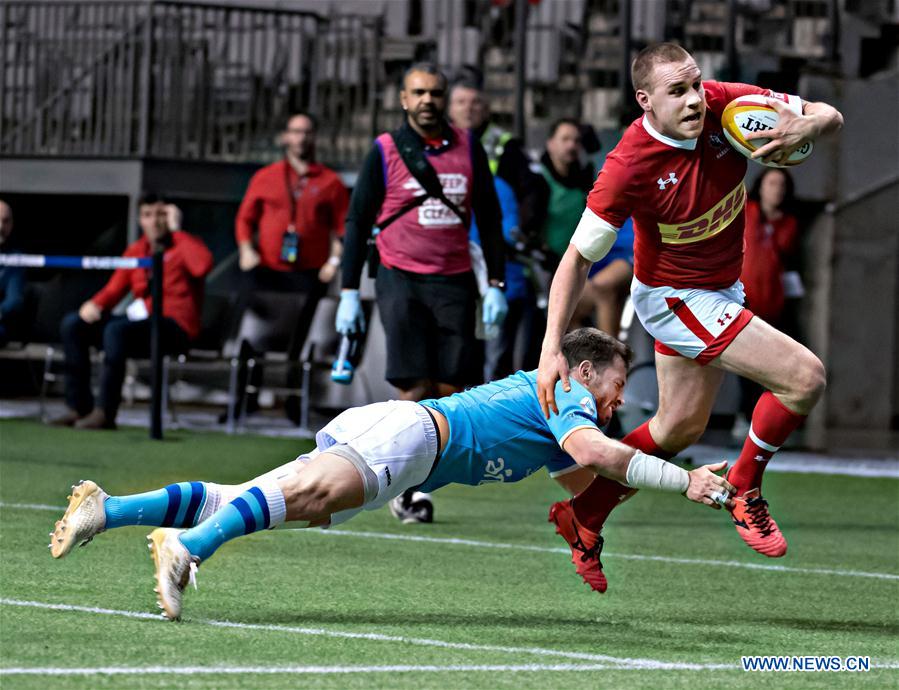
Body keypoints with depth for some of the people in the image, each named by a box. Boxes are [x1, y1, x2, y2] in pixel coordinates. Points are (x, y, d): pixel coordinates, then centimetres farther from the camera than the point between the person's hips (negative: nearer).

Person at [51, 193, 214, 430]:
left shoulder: (184, 244, -2)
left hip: (176, 328, -7)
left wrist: (177, 230, -17)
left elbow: (202, 265, -26)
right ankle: (78, 407, -10)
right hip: (142, 321, 7)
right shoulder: (135, 251, 17)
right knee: (73, 324, -6)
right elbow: (114, 290, 14)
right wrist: (95, 305, -8)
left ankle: (105, 413, -31)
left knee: (116, 329, -34)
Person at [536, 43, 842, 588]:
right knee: (805, 376, -15)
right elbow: (578, 257, -20)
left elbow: (828, 115, -8)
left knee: (682, 426, 19)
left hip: (724, 286, 7)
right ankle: (745, 491, 7)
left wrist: (805, 129, -33)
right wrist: (551, 350, -25)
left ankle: (585, 516, 35)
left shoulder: (724, 105, -17)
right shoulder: (630, 167, -30)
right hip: (673, 296, -7)